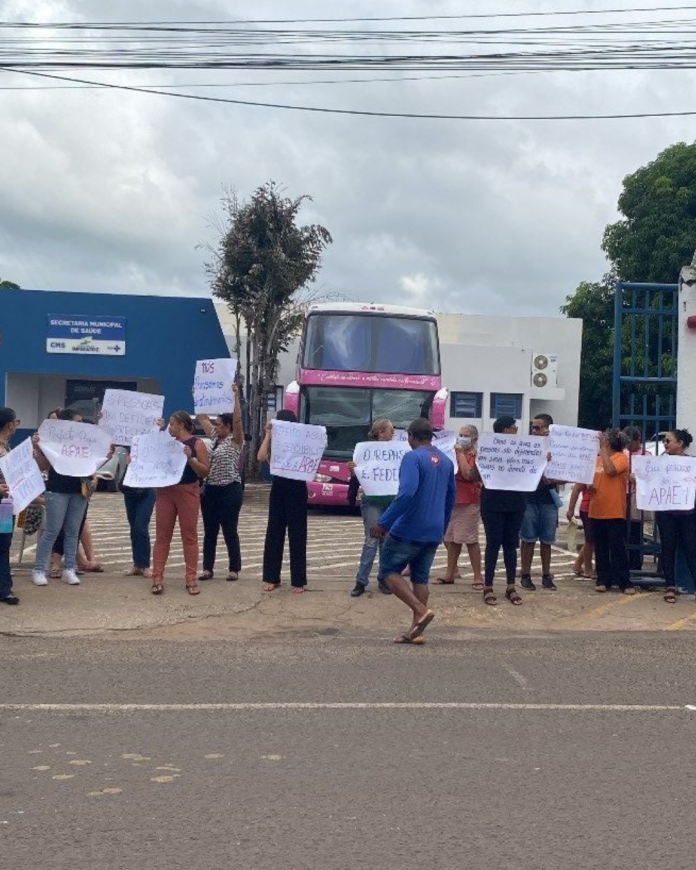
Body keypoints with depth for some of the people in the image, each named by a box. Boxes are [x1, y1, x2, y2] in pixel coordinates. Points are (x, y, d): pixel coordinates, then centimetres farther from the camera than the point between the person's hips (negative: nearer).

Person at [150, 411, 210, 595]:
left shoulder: (196, 443, -3)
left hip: (188, 492, -4)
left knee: (189, 536, 2)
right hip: (165, 492, 4)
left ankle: (191, 579, 7)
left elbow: (205, 471, -7)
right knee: (162, 535, 2)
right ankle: (157, 578, 5)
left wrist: (190, 458, -20)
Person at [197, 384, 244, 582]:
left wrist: (236, 397, -25)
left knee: (229, 531, -1)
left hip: (229, 491, -7)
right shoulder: (214, 438, 12)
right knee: (209, 531, 8)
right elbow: (202, 418, 19)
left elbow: (238, 420, -21)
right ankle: (207, 568, 13)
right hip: (210, 490, 7)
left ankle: (234, 569, 7)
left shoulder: (235, 441, -7)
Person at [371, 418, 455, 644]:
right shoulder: (446, 461, 13)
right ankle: (415, 630, 9)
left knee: (388, 570, 5)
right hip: (433, 532, 7)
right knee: (420, 577, 12)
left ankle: (422, 610, -11)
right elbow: (450, 498, 19)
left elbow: (407, 492, -25)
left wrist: (384, 522, -22)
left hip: (409, 529, -7)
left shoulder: (413, 457, -12)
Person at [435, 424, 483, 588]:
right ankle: (450, 573, 22)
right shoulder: (455, 453, 14)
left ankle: (478, 576, -1)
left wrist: (460, 453, -16)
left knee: (470, 539, -7)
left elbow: (468, 474, -22)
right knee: (451, 538, 13)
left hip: (469, 502, -8)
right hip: (452, 500, 8)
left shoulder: (475, 455, -8)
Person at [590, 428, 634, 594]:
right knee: (600, 548, 8)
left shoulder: (621, 457, -6)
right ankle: (603, 580, 14)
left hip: (615, 512, -6)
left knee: (618, 547, -4)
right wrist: (589, 485, -1)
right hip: (597, 511, 6)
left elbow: (610, 470, -25)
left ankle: (624, 582, 1)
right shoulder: (598, 459, 12)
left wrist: (602, 448, -18)